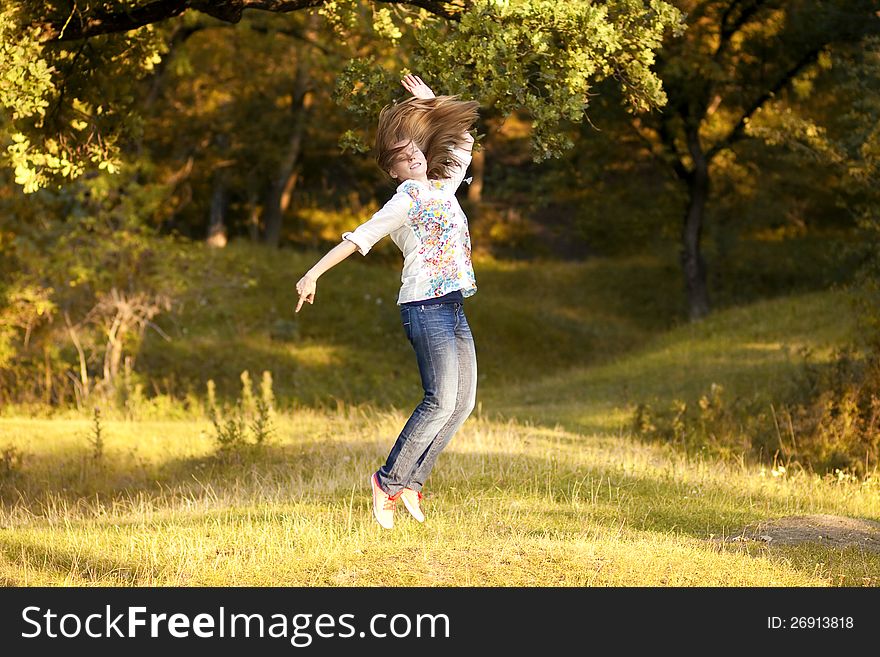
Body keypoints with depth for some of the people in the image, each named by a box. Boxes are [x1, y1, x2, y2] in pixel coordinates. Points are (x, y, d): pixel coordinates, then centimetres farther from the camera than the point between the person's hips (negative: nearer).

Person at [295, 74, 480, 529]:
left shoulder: (441, 188, 18)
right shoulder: (406, 200, -4)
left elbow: (462, 142, 33)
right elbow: (359, 238, -7)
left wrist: (432, 105, 30)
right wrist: (313, 275, -9)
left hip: (453, 308, 8)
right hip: (426, 307, -8)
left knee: (463, 402, 3)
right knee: (441, 401, -15)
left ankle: (412, 482, 8)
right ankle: (390, 481, -6)